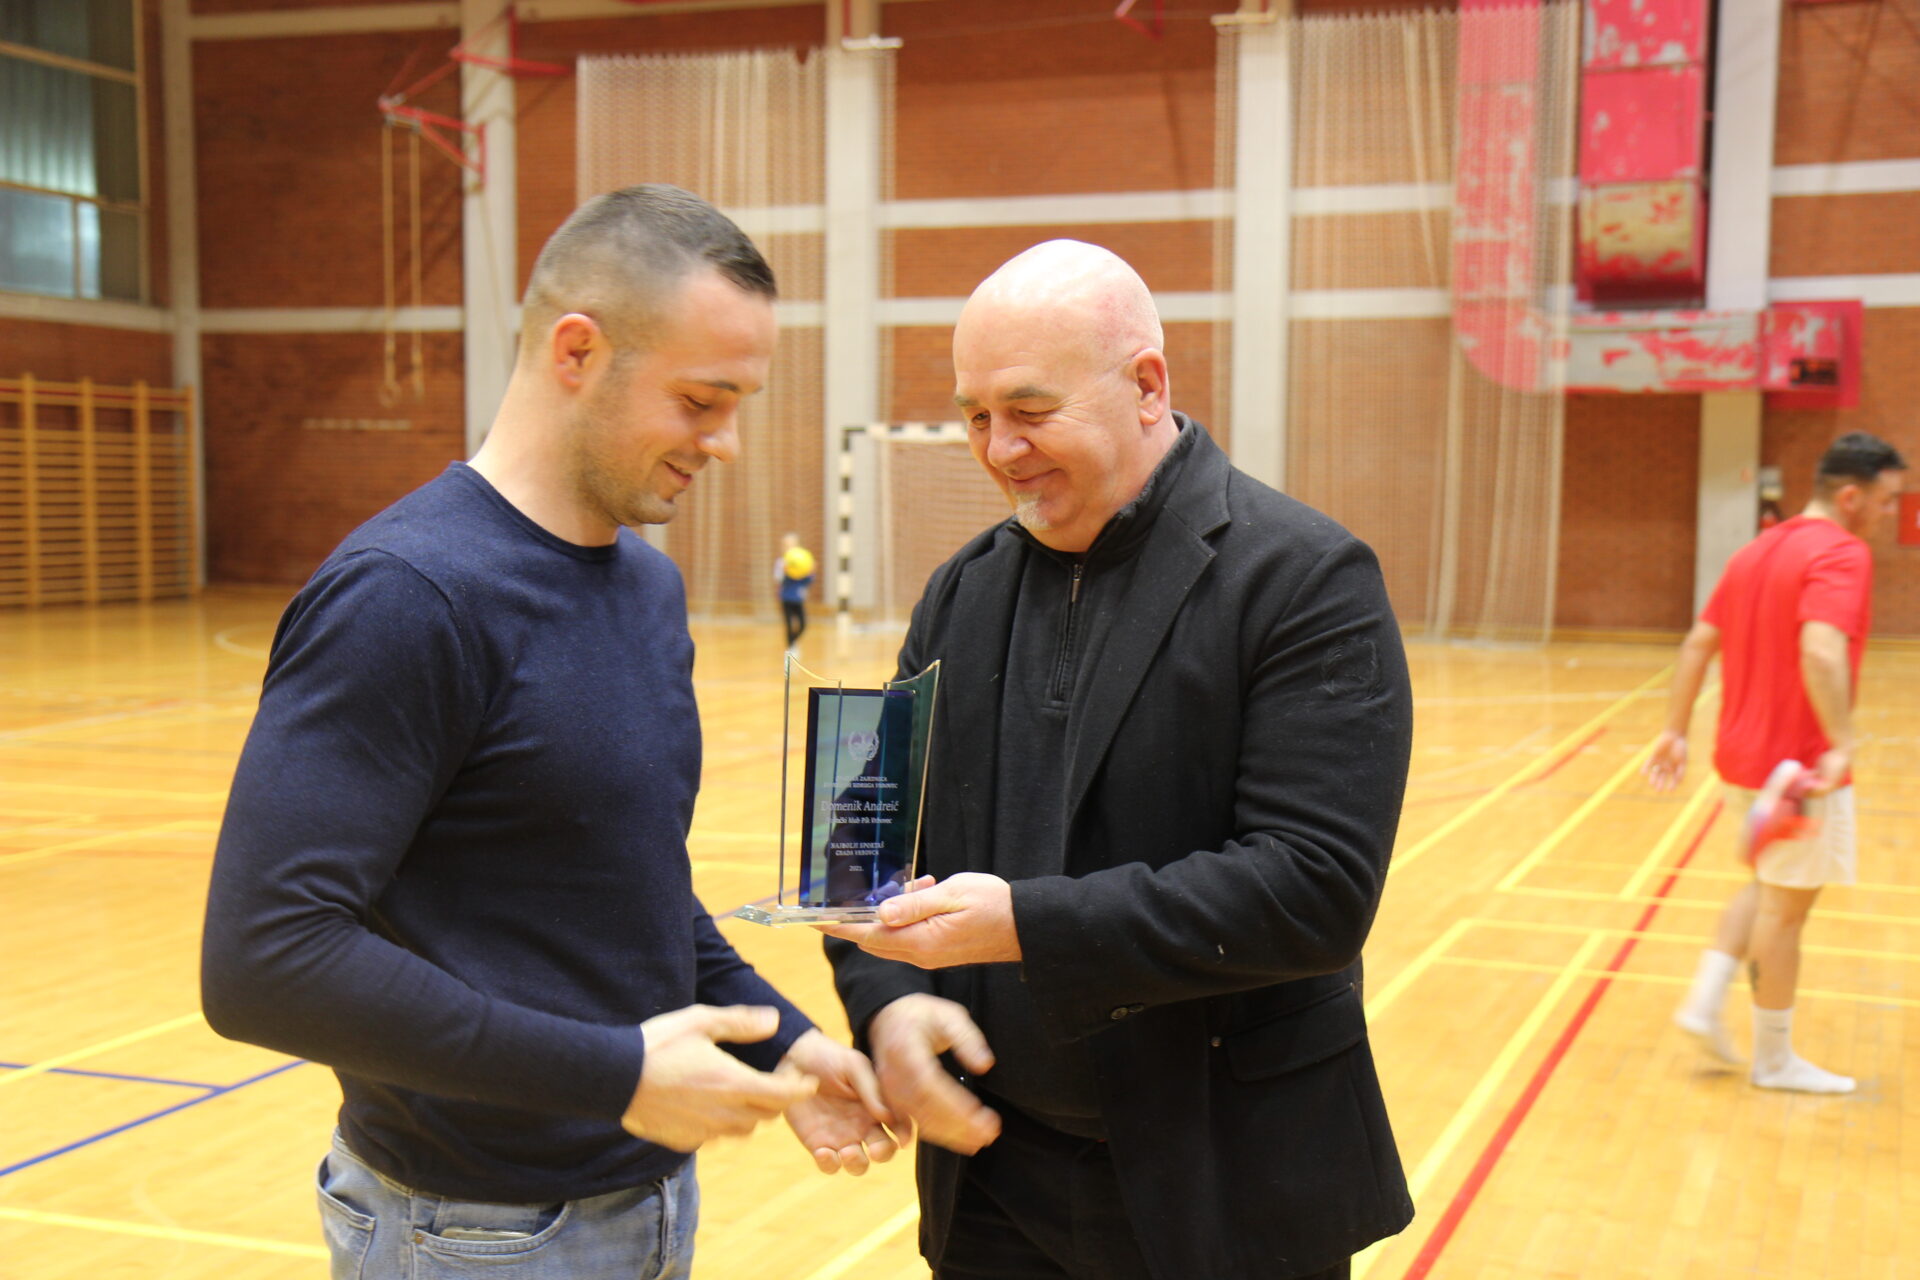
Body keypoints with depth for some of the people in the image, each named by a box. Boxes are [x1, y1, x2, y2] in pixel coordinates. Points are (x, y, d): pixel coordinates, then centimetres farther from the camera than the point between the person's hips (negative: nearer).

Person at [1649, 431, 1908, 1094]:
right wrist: (1840, 744, -35)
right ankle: (1774, 1060, 16)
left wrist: (1676, 730, 15)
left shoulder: (1756, 552, 11)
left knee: (1768, 888, 24)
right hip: (1800, 767, -8)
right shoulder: (1841, 554, -15)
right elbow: (1821, 651, -32)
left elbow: (1698, 643, 12)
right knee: (1786, 907, 4)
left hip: (1742, 758, 8)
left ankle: (1705, 999, 15)